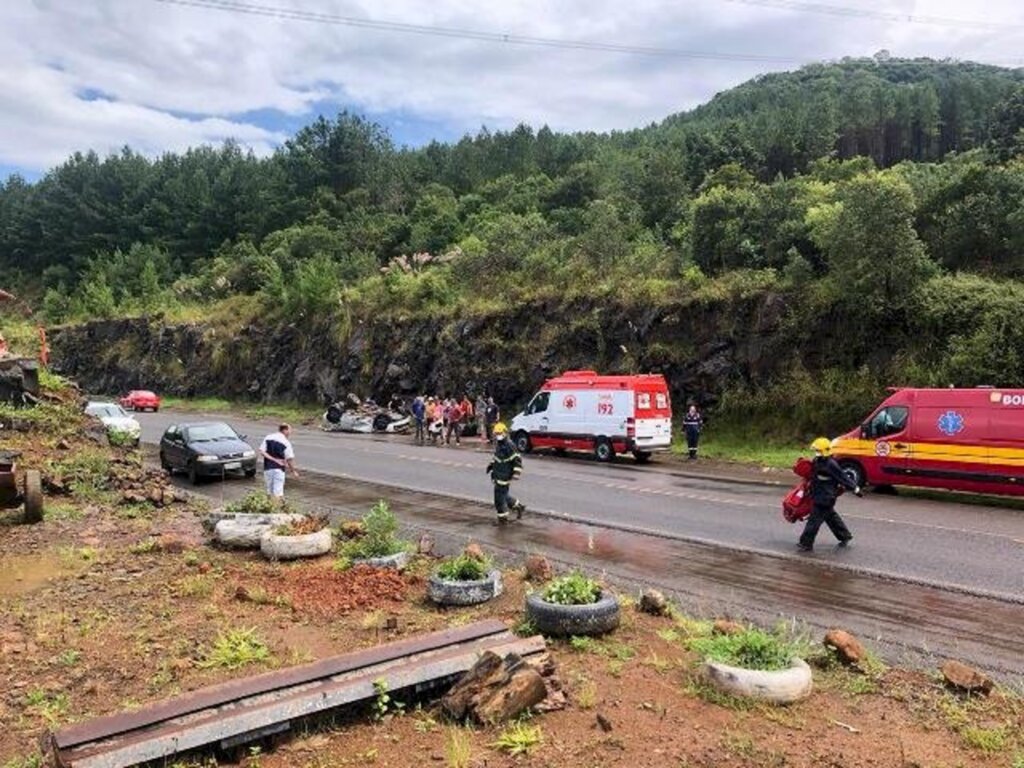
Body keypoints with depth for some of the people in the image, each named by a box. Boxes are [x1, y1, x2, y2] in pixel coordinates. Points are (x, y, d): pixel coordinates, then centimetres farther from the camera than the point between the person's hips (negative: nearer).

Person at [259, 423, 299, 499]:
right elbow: (290, 459, -8)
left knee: (270, 491, 15)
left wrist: (273, 459, -5)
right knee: (278, 493, -2)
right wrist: (293, 471, 4)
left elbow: (262, 452, -2)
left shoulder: (268, 438, 6)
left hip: (268, 468, 4)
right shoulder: (286, 442, -7)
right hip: (279, 469, -4)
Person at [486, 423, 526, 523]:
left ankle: (503, 517, 9)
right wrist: (491, 465, 18)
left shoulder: (509, 446, -19)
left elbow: (517, 460, -18)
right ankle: (519, 506, 34)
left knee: (500, 495, -5)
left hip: (504, 476, -9)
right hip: (497, 475, 9)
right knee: (503, 494, 17)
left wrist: (516, 473, -23)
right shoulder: (498, 444, 10)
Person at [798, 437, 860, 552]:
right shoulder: (817, 462, 5)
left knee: (814, 520, -7)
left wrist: (855, 488, -8)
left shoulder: (831, 465, -21)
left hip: (825, 499, -10)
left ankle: (806, 543, -1)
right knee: (831, 517, 22)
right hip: (818, 496, 10)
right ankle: (845, 536, 38)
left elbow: (843, 477, -15)